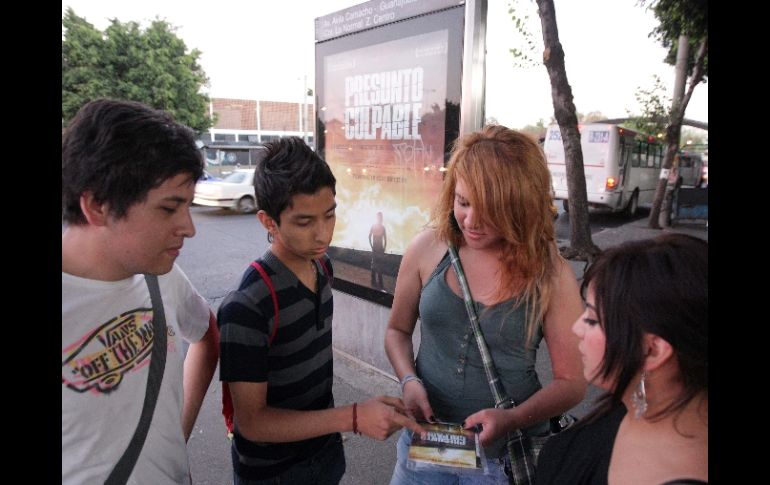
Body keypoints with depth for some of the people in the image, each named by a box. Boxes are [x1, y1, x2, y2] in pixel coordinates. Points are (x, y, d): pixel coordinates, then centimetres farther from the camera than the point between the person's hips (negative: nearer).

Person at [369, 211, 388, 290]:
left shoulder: (383, 227, 8)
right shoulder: (373, 226, -5)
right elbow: (370, 237, -6)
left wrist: (384, 249, 7)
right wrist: (372, 247, -7)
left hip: (380, 248, 4)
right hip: (375, 248, -4)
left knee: (380, 266, 7)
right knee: (374, 266, -3)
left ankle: (380, 284, 11)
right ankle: (374, 283, -2)